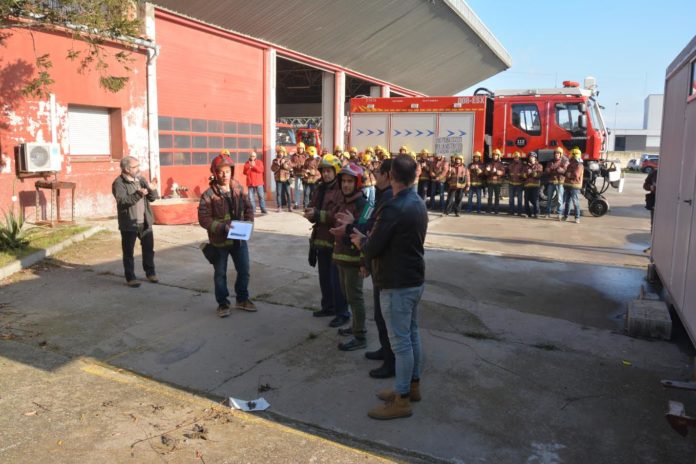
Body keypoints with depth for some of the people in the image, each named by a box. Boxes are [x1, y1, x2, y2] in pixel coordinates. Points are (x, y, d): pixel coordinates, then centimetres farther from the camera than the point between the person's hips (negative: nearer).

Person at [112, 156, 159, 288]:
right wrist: (138, 195, -35)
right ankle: (130, 277, 14)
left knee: (149, 248, 14)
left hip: (145, 222, 6)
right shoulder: (119, 183, -10)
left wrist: (152, 190, -12)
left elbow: (152, 198, 9)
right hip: (129, 224, -6)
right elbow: (122, 201, -24)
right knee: (128, 252, 4)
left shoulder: (141, 180, 9)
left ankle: (150, 273, 29)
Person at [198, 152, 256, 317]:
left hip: (239, 238, 4)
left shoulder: (238, 188, 0)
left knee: (244, 270, 14)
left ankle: (242, 299, 34)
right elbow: (204, 219, -17)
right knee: (220, 273, 10)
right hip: (219, 241, -4)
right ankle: (223, 303, 27)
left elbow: (248, 207, 9)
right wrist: (223, 227, -25)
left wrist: (248, 223, -7)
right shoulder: (209, 194, -14)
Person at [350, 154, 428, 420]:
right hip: (415, 279, 10)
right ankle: (412, 386, 32)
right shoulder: (418, 204, 7)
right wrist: (369, 239, 10)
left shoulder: (393, 209, -22)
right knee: (411, 334, 18)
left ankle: (401, 400, 9)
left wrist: (360, 241, 2)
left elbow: (372, 250, -20)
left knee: (400, 341, -1)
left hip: (397, 284, -10)